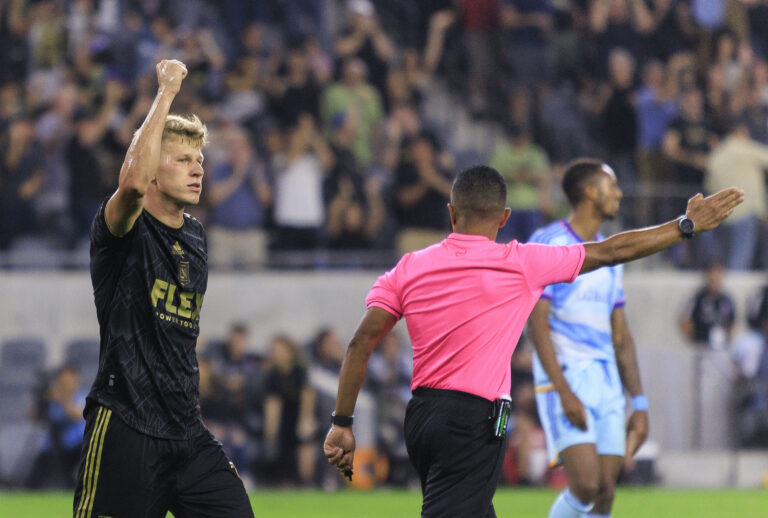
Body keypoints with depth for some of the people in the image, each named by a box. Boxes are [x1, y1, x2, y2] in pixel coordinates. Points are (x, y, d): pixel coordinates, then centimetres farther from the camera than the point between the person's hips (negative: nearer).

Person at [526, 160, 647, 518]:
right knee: (586, 485, -19)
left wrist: (639, 404, 14)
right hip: (565, 376, -7)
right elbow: (537, 322, -12)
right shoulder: (549, 243, -4)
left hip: (607, 381, 7)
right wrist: (564, 392, -20)